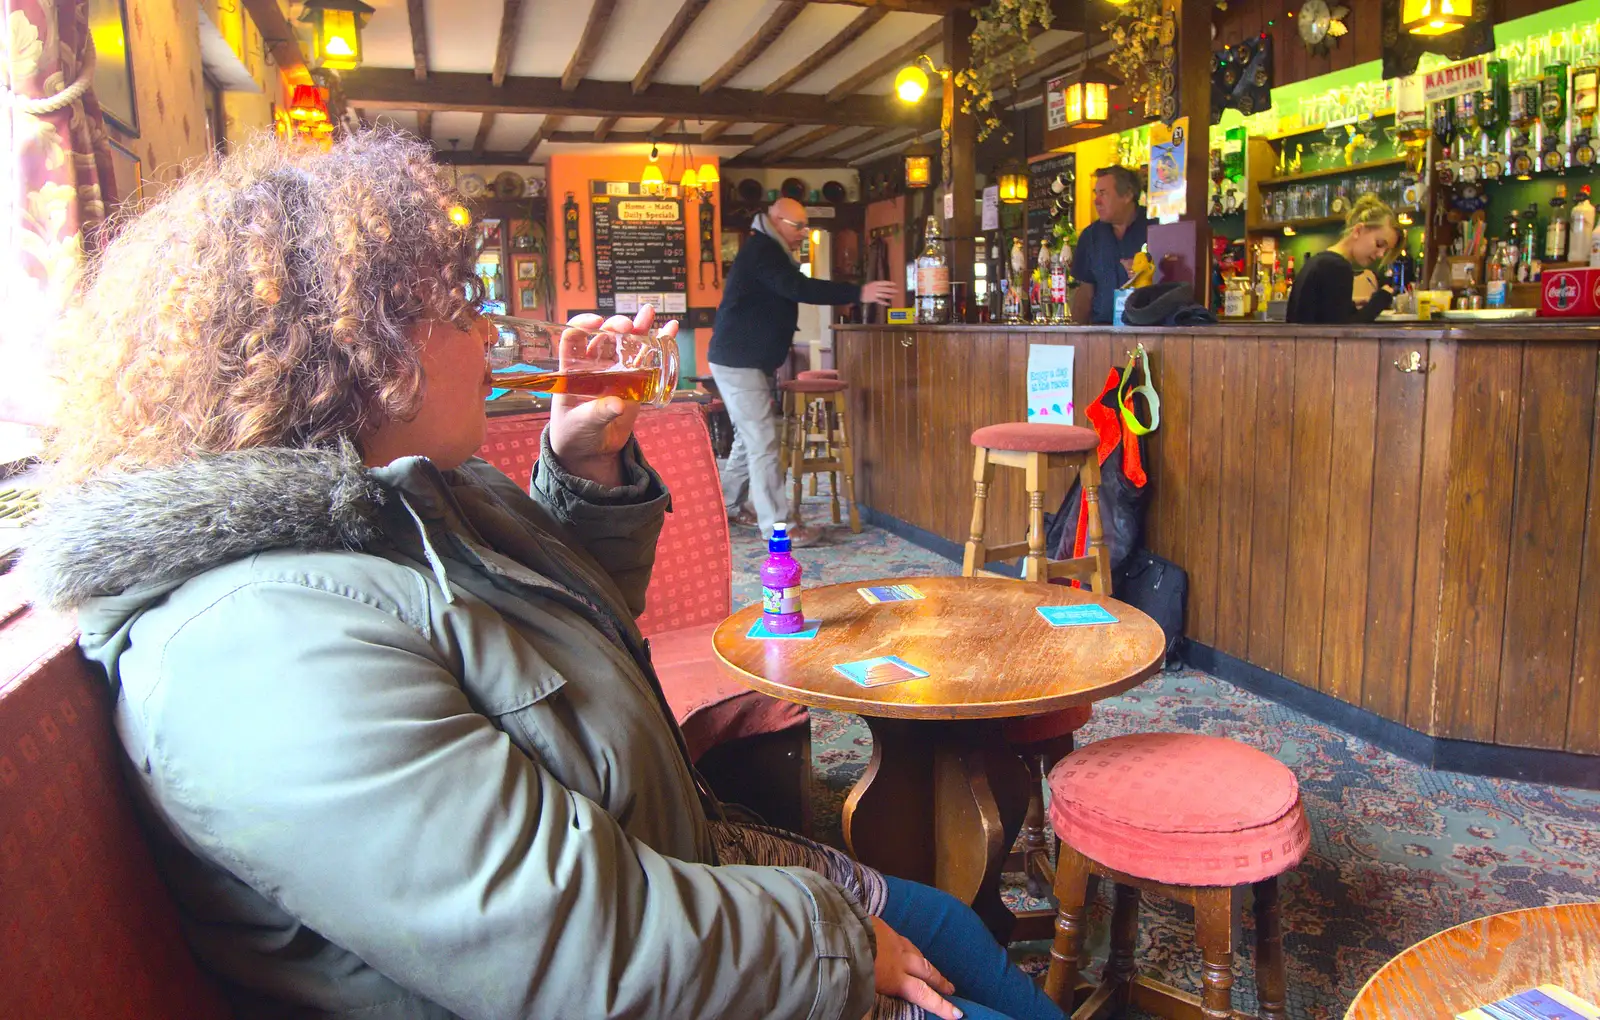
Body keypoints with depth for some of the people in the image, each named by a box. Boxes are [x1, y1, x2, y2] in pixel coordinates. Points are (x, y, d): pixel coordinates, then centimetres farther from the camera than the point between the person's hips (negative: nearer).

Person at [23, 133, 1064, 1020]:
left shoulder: (412, 496, 0)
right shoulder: (265, 644, -33)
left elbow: (586, 621, 18)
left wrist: (589, 467, 0)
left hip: (679, 872, 9)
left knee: (947, 923, 21)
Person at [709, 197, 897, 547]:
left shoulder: (767, 251, 17)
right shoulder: (762, 251, -18)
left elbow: (788, 290, 19)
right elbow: (798, 288, -32)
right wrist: (857, 293, -37)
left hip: (748, 360, 11)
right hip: (738, 362, -11)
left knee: (750, 438, 16)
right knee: (763, 442, -12)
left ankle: (728, 506, 28)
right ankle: (777, 526, -11)